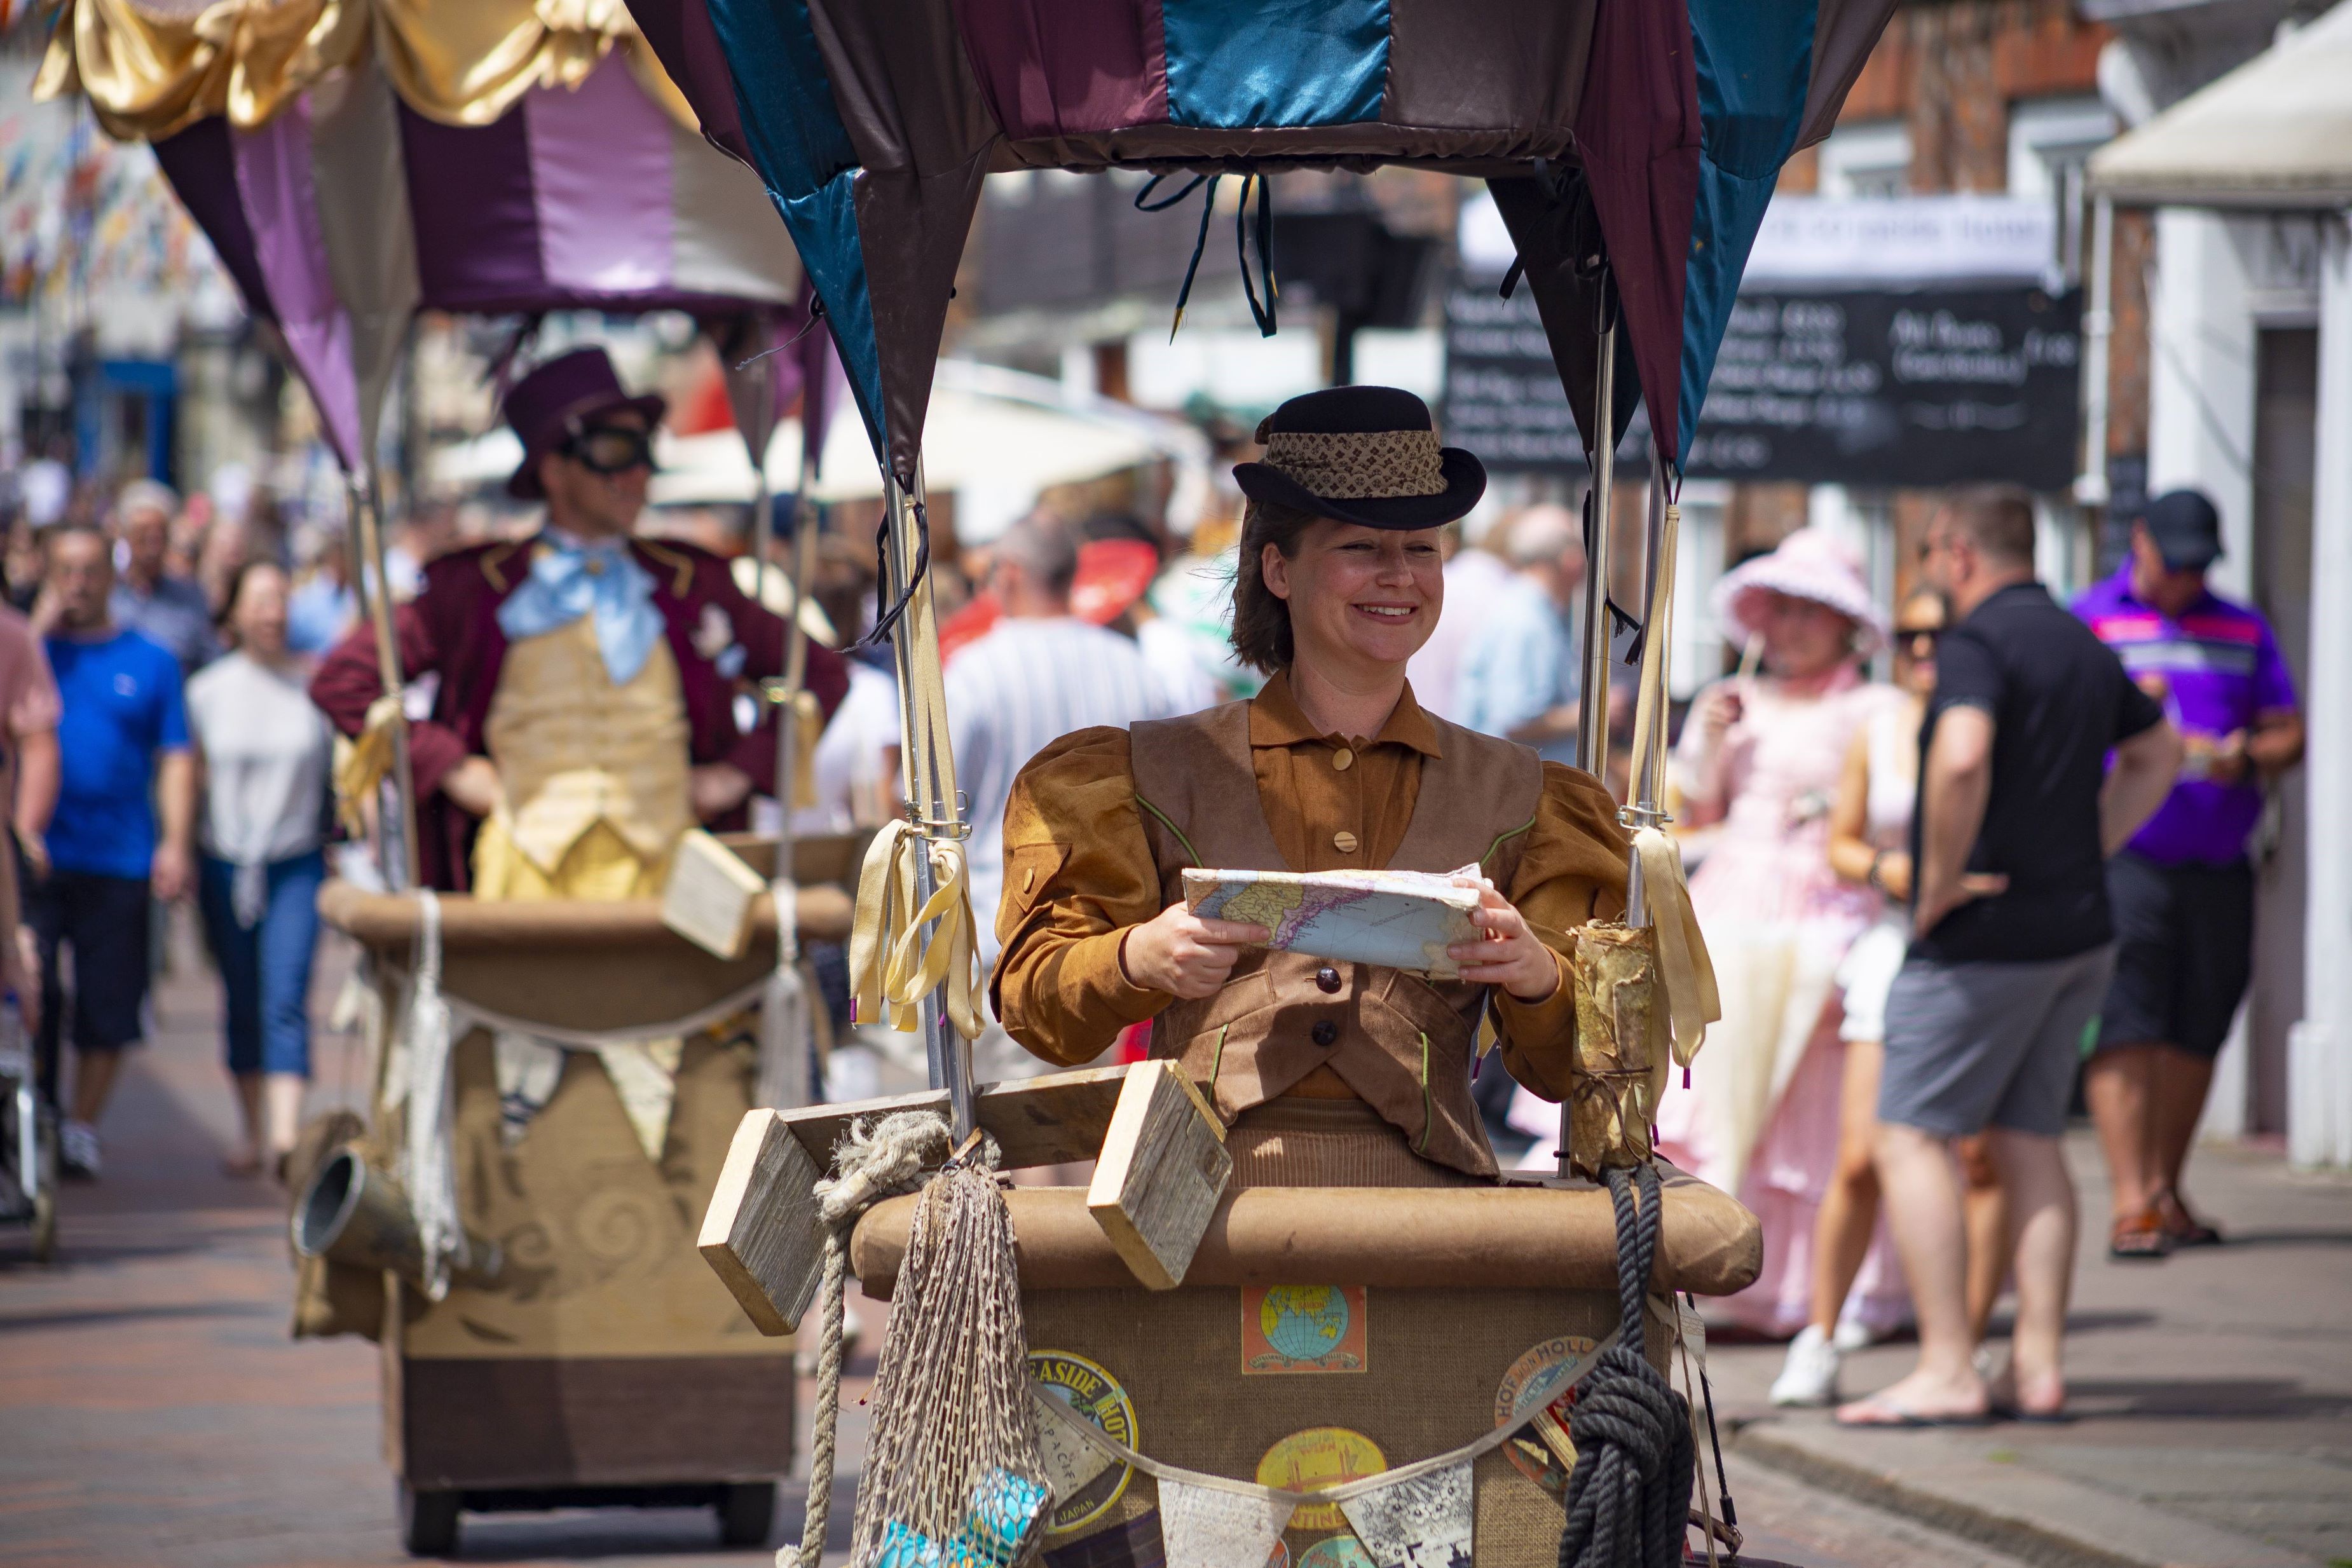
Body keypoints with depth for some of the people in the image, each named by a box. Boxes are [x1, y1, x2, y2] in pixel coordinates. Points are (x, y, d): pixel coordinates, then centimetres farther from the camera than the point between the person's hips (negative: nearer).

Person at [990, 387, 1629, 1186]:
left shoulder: (1515, 796, 19)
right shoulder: (1148, 775, 16)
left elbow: (1565, 1067, 13)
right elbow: (1036, 1005, 9)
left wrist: (1535, 978, -11)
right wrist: (1138, 961, -14)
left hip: (1421, 1188, 1)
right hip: (1204, 1185, -1)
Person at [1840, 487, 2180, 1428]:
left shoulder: (1978, 644, -13)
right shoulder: (2082, 647, 14)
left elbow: (1962, 759, -31)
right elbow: (2158, 753, 29)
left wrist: (1942, 881, -19)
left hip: (1984, 933, -8)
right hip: (2078, 930, 8)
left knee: (1912, 1139, -5)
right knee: (2030, 1140, 12)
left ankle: (1946, 1373, -12)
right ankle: (2038, 1366, 8)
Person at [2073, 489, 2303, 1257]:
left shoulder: (2243, 630, 16)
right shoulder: (2089, 621, 5)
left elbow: (2288, 734, 14)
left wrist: (2247, 758, -8)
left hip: (2218, 863, 4)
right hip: (2122, 854, -4)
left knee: (2196, 1033, 6)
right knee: (2125, 1026, -11)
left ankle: (2165, 1191, 18)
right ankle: (2130, 1203, -14)